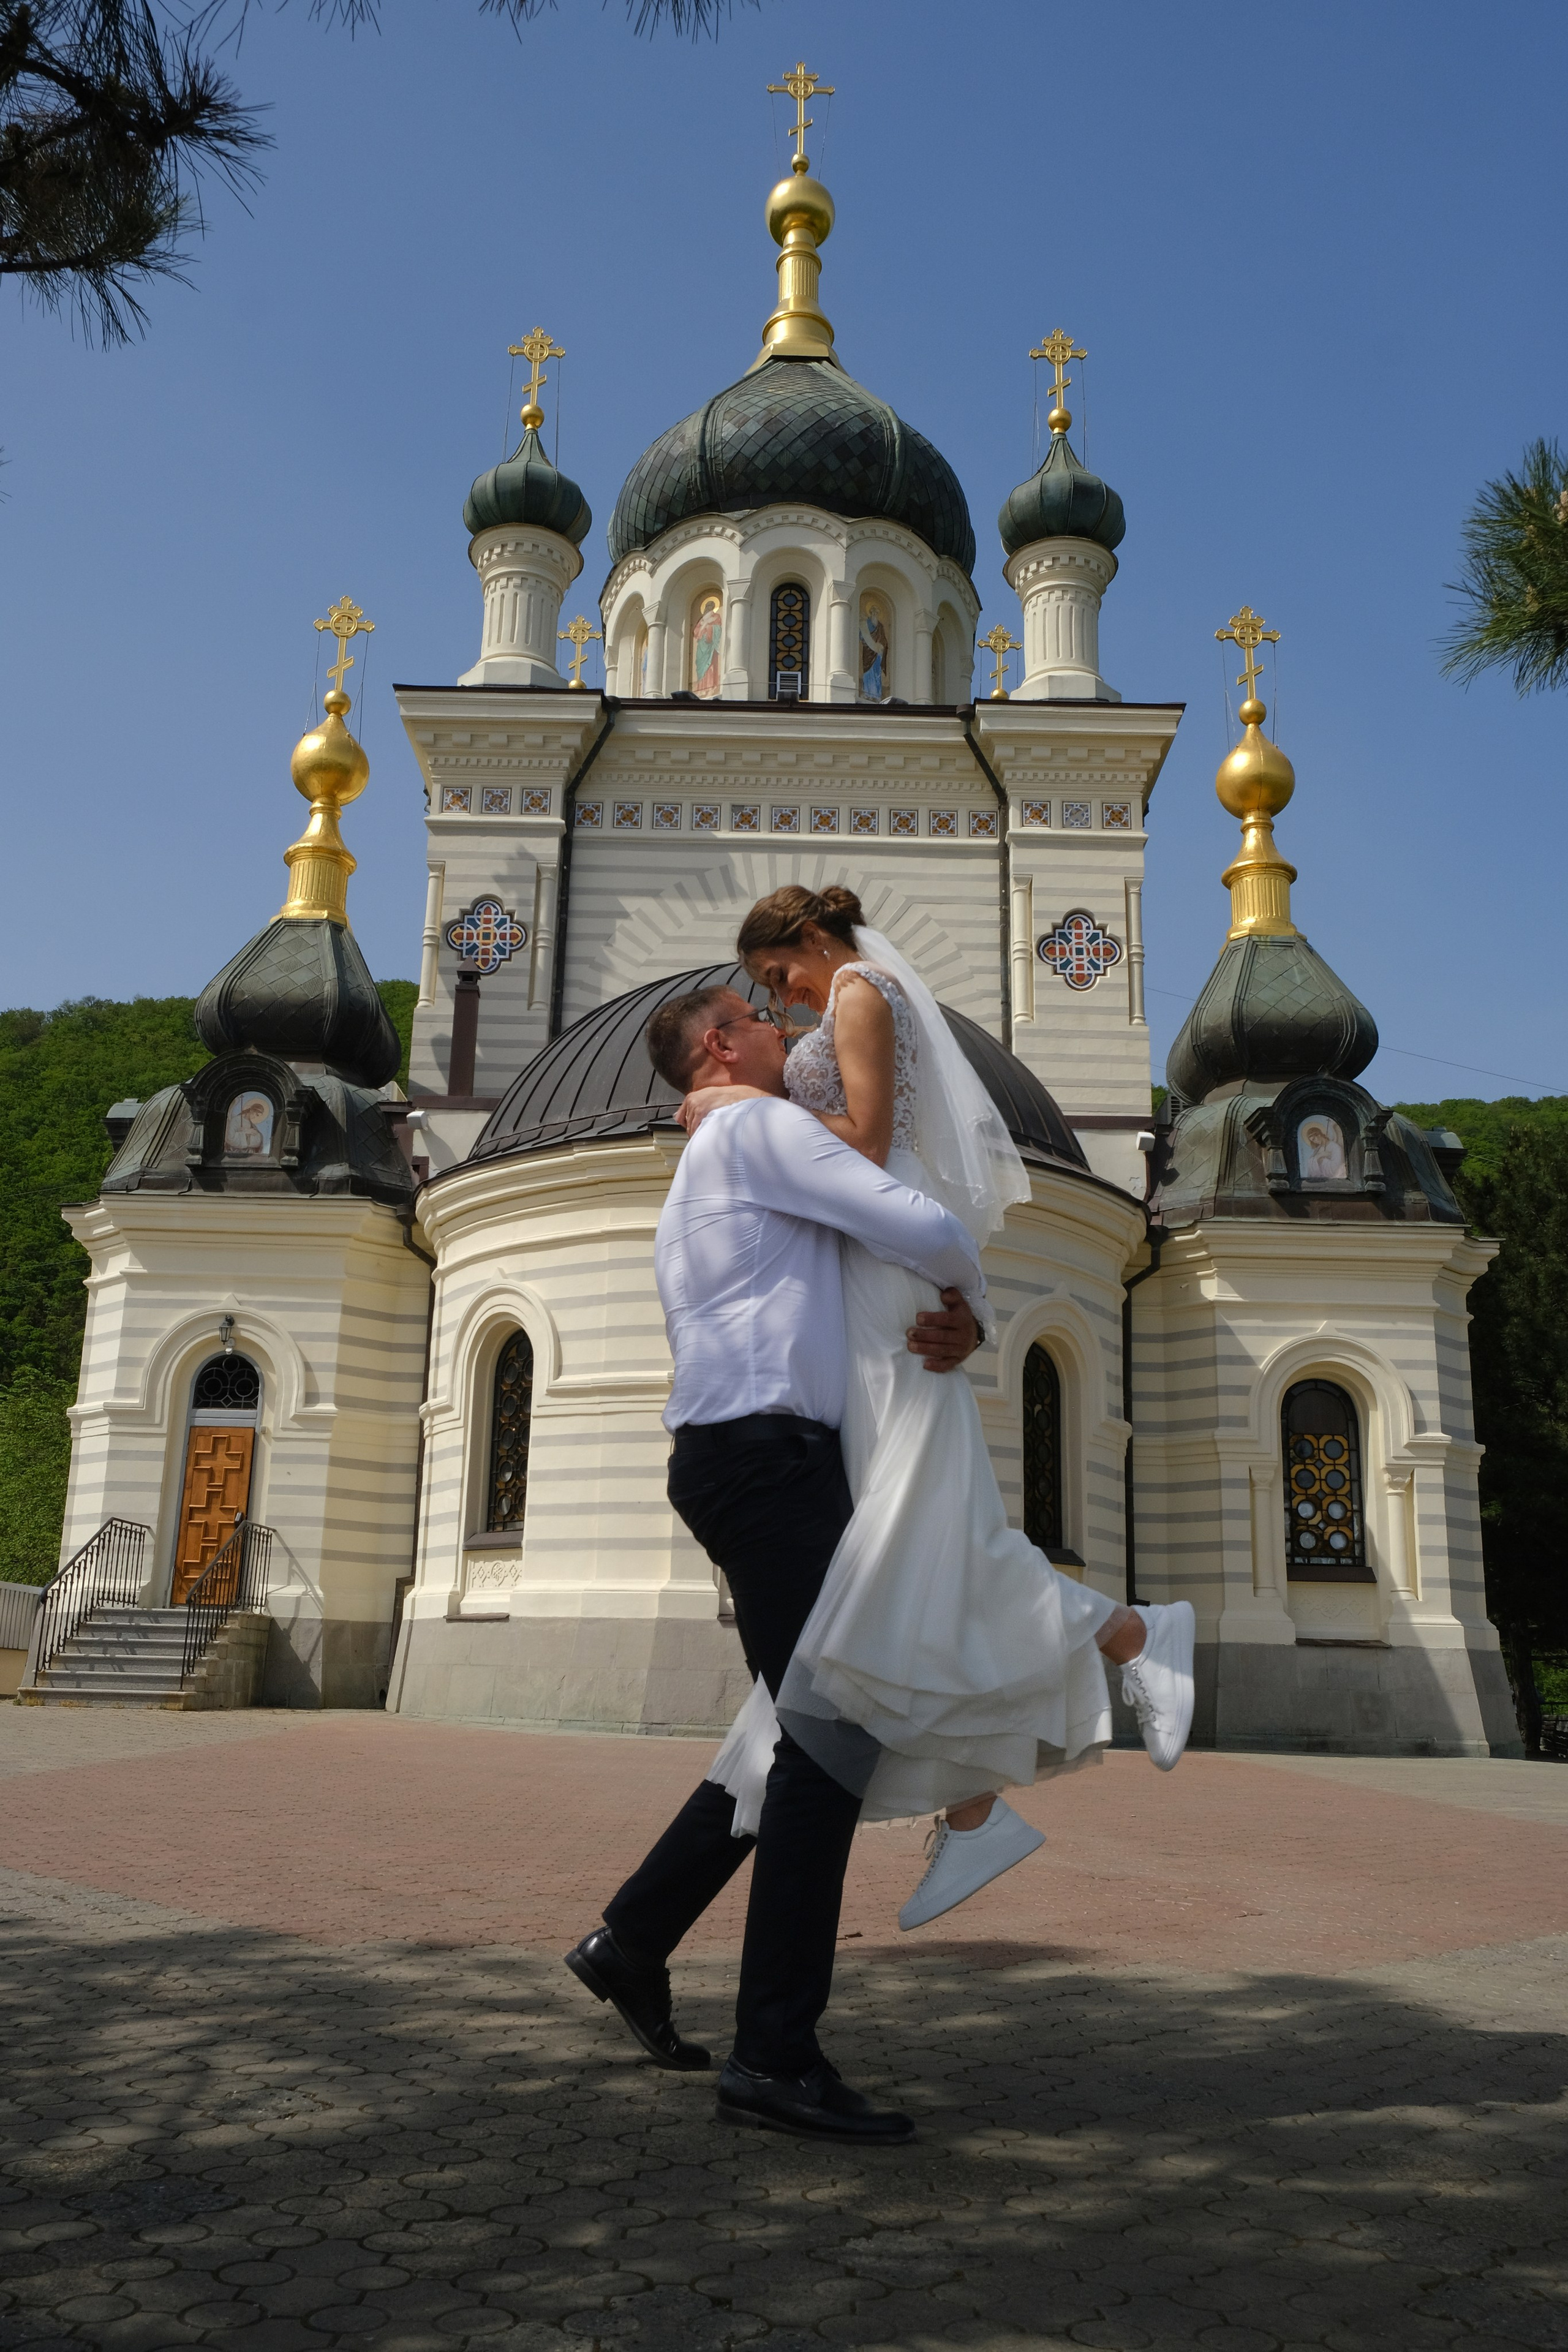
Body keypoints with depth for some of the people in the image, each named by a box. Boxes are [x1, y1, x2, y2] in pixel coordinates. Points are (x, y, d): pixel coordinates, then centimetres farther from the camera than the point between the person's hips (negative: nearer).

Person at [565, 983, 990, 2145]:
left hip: (754, 1461, 10)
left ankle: (632, 1939, 24)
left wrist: (954, 1329, 1)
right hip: (768, 1452, -10)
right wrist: (972, 1294, 10)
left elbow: (840, 1306, 22)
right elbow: (926, 1231, -13)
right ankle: (776, 2056, -8)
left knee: (806, 1731, 16)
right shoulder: (762, 1129, -3)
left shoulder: (709, 1176, 28)